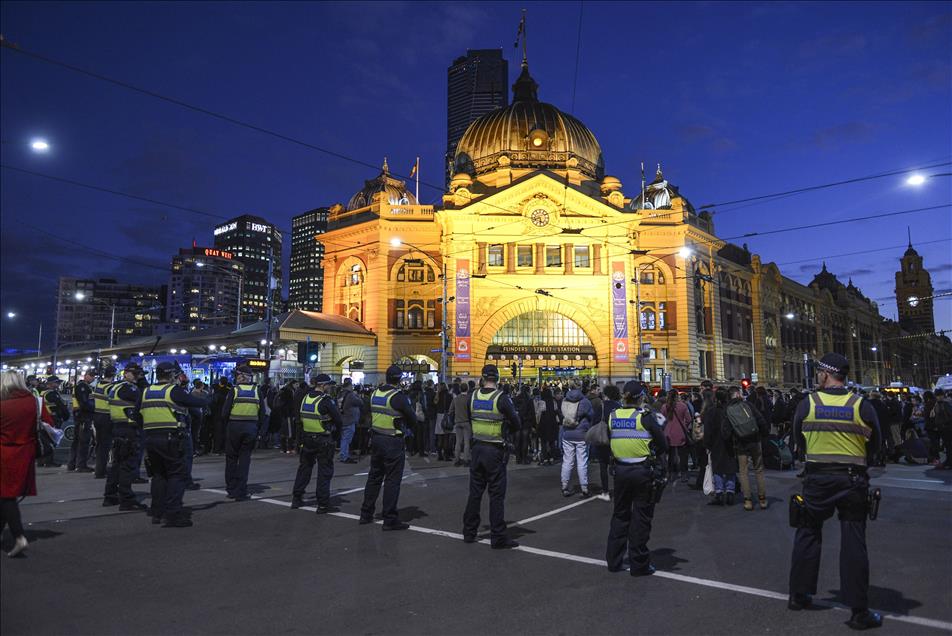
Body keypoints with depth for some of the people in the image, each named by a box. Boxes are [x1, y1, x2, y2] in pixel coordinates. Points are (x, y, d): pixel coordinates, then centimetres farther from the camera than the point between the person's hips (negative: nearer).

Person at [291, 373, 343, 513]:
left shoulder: (305, 398, 4)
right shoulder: (326, 401, -17)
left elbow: (300, 419, 12)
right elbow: (338, 420, -16)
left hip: (307, 438, 7)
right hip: (324, 440, -7)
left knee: (304, 468, 19)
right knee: (325, 472, 1)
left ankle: (296, 499, 26)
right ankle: (323, 505, 4)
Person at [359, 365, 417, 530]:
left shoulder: (375, 394, 5)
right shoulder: (398, 397, -16)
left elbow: (372, 415, 12)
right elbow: (412, 419, -12)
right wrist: (408, 428, 9)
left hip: (376, 439, 7)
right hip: (393, 442, -7)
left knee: (374, 476, 17)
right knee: (392, 480, -1)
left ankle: (366, 514, 25)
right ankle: (390, 519, 3)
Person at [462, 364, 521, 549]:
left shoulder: (473, 397, -1)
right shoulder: (501, 398, -15)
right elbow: (516, 424, -9)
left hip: (477, 448, 5)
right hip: (496, 451, -4)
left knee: (475, 492, 14)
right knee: (496, 494, 2)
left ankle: (469, 532, 23)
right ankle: (498, 538, 6)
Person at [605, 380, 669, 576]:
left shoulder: (613, 416, 0)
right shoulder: (645, 417, -13)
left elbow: (610, 444, 7)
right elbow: (663, 445, -7)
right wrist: (651, 454, 10)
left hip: (620, 470, 4)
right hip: (643, 472, -4)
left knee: (620, 514, 16)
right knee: (641, 517, 6)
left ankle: (614, 560, 22)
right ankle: (639, 565, 14)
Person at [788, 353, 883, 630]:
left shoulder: (807, 404, -7)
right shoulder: (861, 406, -6)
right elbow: (874, 444, 5)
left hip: (817, 478, 0)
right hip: (853, 479, 0)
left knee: (808, 534, 14)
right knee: (853, 543, 5)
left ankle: (798, 595, 22)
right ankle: (859, 612, 9)